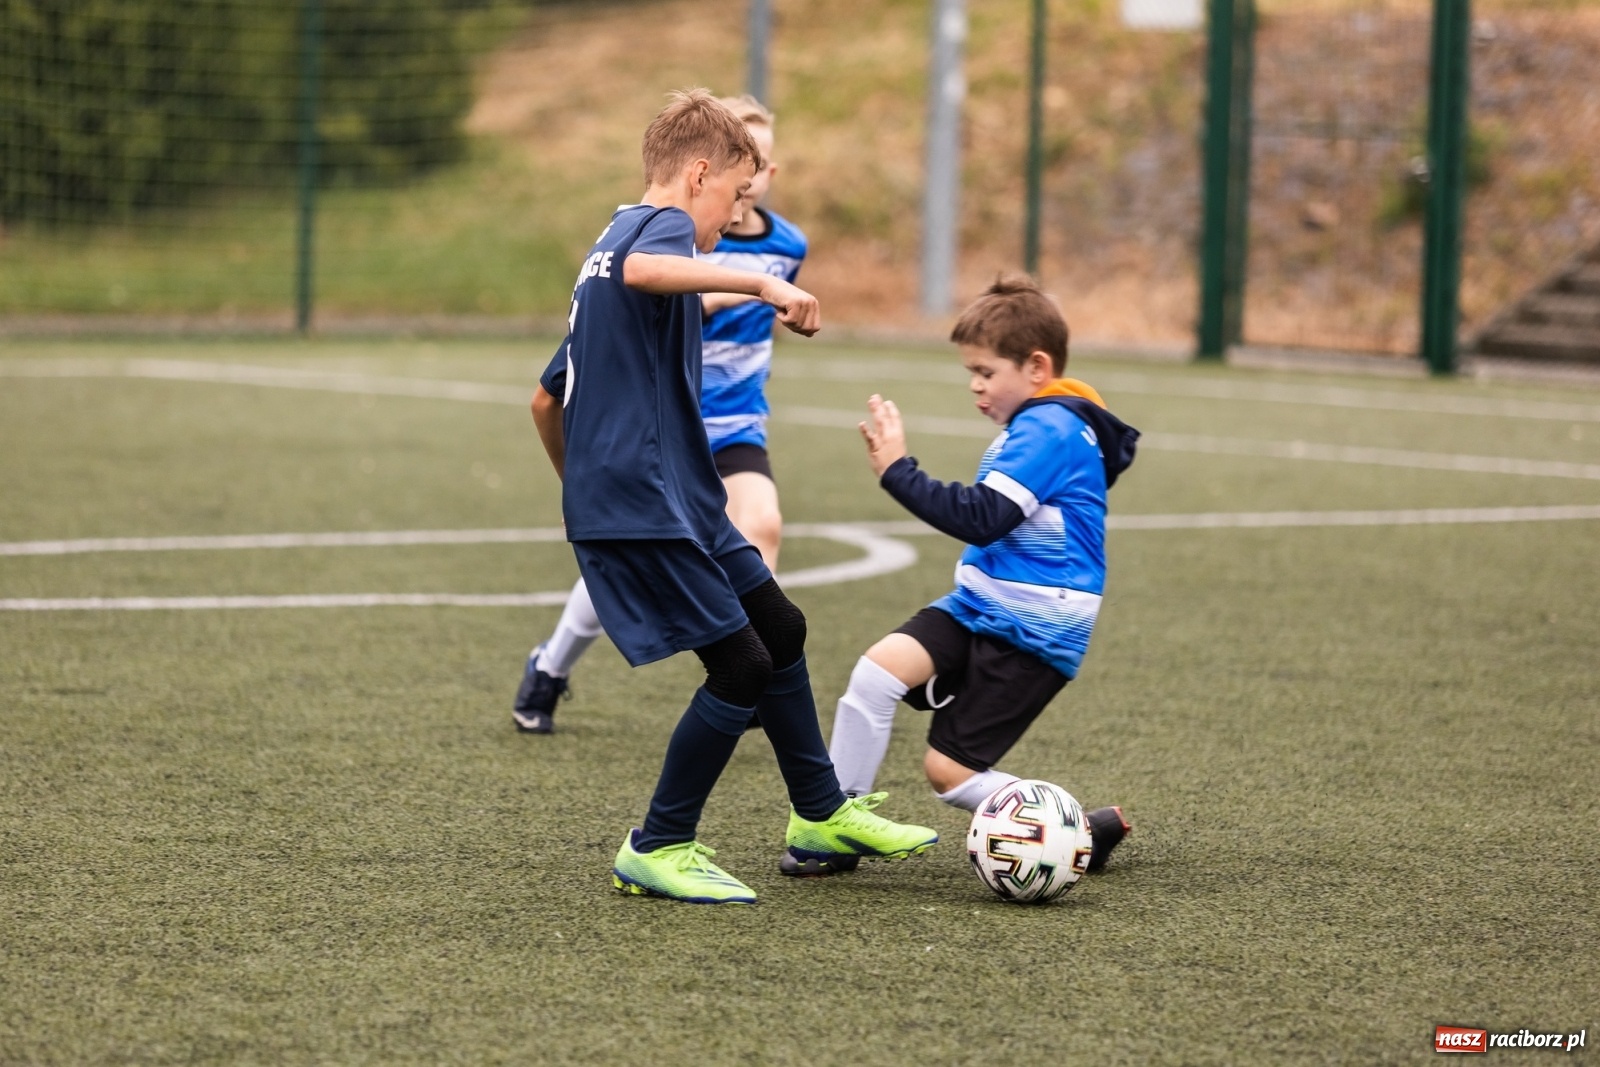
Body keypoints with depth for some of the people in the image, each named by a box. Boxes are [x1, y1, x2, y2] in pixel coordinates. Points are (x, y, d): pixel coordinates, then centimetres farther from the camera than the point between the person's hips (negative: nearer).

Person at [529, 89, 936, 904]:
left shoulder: (613, 242, 21)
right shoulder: (661, 224, -8)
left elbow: (548, 401, 26)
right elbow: (640, 270, -37)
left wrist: (587, 491, 33)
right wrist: (760, 284, -38)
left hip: (681, 502, 11)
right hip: (644, 507, -11)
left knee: (781, 629, 19)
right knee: (742, 667, -10)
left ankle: (821, 815, 32)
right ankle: (656, 851, 1)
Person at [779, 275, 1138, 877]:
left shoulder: (1050, 431, -17)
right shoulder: (1032, 427, 16)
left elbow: (979, 518, -25)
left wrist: (897, 470, -21)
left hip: (1031, 632, -9)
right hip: (979, 607, 9)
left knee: (949, 770, -9)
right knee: (879, 667, -14)